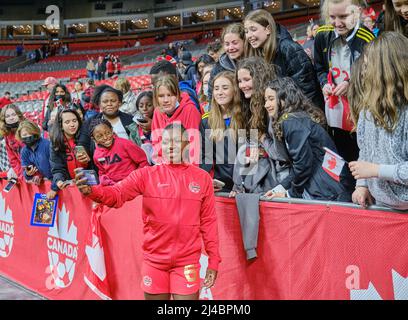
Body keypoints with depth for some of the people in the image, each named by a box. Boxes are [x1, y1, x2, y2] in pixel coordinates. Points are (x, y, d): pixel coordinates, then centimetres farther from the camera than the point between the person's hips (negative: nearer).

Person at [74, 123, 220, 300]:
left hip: (187, 260, -1)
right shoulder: (146, 175, -1)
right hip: (154, 259, 1)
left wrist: (213, 260, 3)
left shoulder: (202, 178, 1)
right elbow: (117, 194, -13)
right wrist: (91, 191, -33)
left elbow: (208, 221, 4)